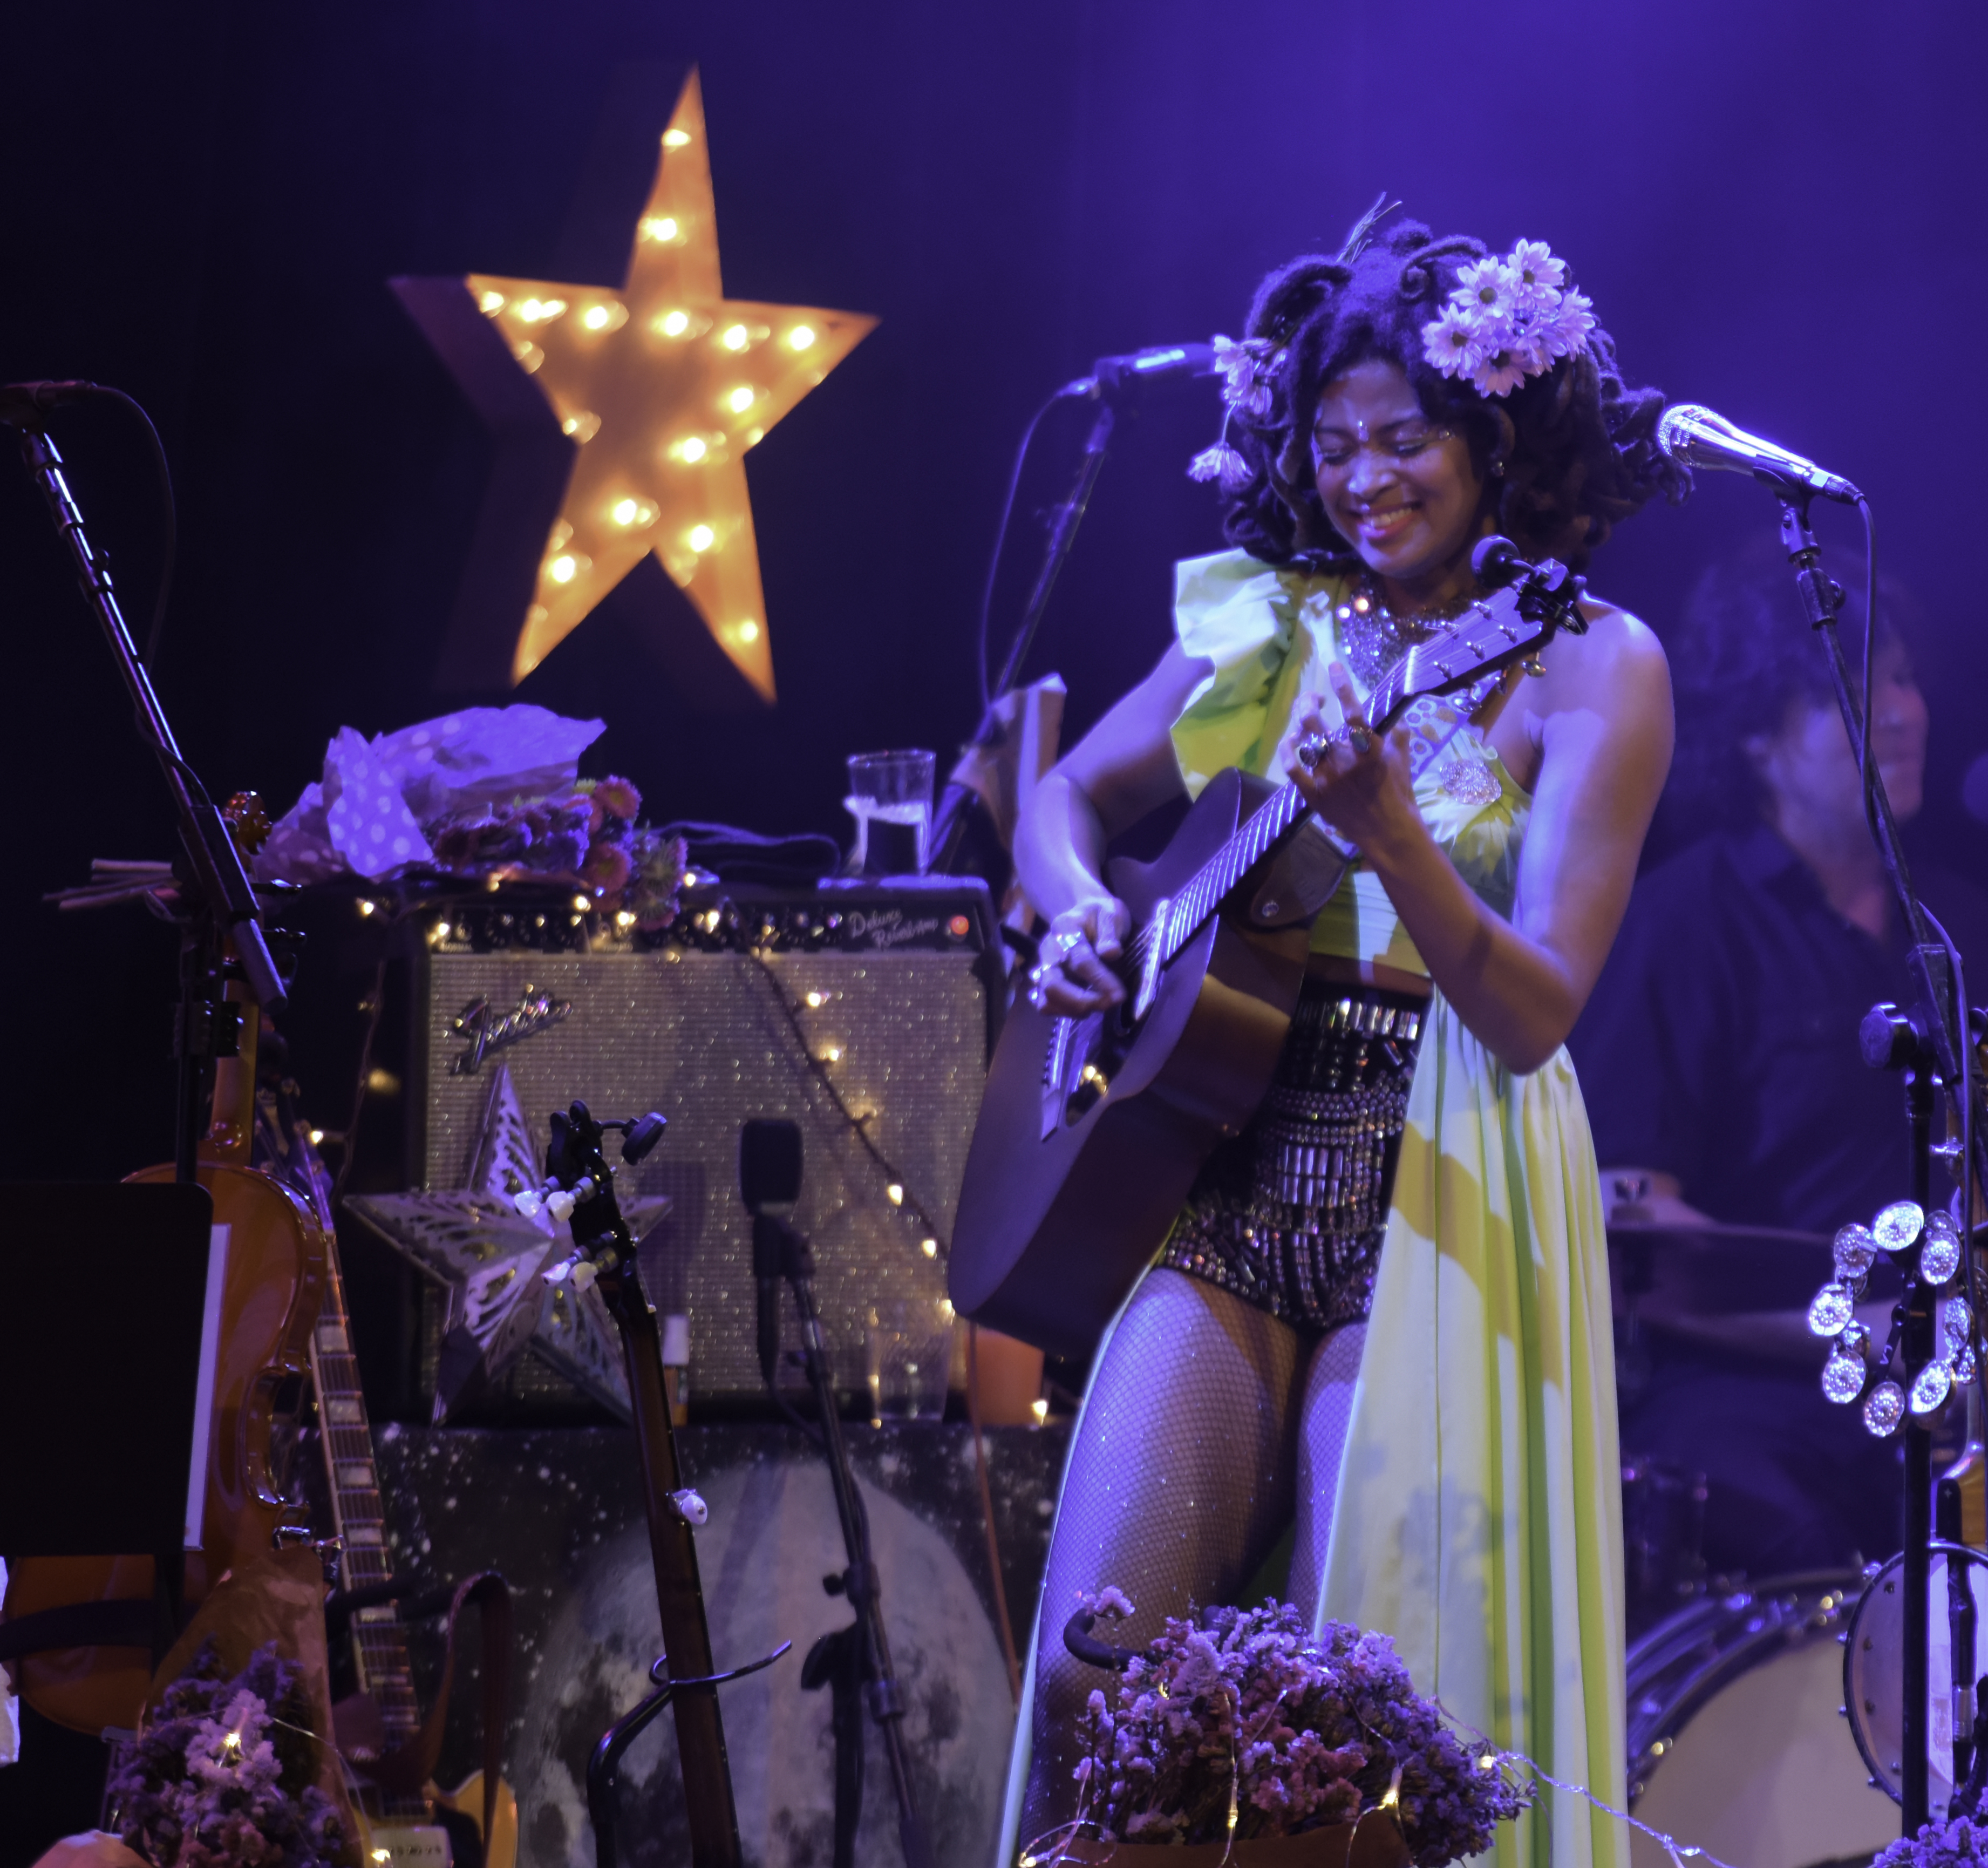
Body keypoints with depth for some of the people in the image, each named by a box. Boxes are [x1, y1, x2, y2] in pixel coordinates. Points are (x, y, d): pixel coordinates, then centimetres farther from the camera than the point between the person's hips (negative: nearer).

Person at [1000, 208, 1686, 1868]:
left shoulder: (1588, 667, -5)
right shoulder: (1269, 623, 9)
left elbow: (1534, 1016, -15)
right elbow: (1064, 799, 23)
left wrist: (1384, 829, -30)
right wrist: (1084, 916, 1)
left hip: (1443, 1209, -3)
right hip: (1229, 1180, 4)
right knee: (1093, 1669, -9)